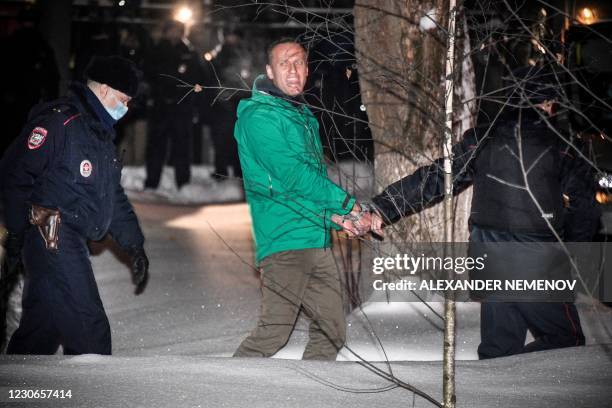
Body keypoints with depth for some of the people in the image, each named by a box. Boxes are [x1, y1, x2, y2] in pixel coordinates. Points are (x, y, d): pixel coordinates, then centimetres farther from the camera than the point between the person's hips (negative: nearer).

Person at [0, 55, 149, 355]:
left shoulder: (101, 133, 20)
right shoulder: (58, 121, -11)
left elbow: (113, 196, 24)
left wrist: (133, 245, 17)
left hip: (70, 241, 10)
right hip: (52, 238, -10)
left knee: (44, 325, 14)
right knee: (90, 330, -11)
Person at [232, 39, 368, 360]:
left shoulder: (305, 117, 20)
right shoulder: (259, 116, -9)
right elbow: (293, 176, -17)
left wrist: (339, 217, 5)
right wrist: (346, 203, -10)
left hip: (316, 239, 9)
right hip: (285, 240, -9)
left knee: (332, 331, 9)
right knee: (274, 331, -13)